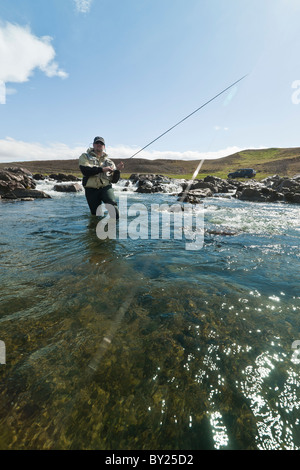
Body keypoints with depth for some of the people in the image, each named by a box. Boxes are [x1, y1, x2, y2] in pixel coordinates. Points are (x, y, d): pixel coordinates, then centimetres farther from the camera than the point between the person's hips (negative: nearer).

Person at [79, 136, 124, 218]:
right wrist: (102, 169, -13)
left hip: (106, 187, 1)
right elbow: (85, 171, -9)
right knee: (96, 215, 0)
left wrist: (117, 170, -4)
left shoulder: (109, 161, 19)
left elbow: (114, 180, 14)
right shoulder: (85, 157, 13)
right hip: (91, 190, 0)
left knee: (112, 203, -28)